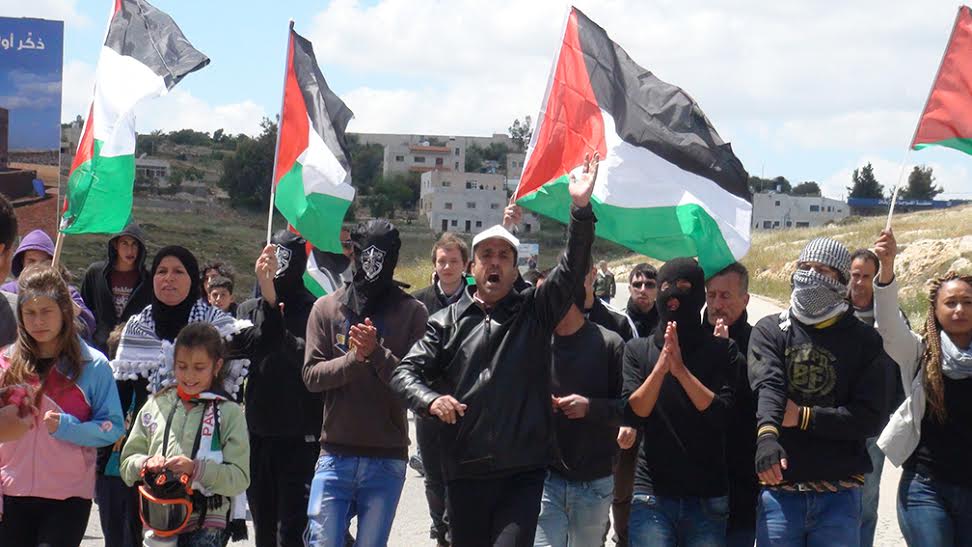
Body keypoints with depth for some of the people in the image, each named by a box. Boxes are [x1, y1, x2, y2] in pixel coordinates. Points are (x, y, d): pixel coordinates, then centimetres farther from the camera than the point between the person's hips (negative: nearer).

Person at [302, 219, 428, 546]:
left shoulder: (412, 312, 1)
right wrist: (354, 358, -16)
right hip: (336, 454, 1)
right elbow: (311, 375, 0)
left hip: (388, 458, -1)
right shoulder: (326, 308, 6)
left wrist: (377, 353, -19)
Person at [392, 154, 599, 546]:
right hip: (465, 472, 2)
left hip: (524, 471, -2)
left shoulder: (534, 310, 8)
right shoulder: (448, 321, 10)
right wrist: (431, 400, -16)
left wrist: (581, 209, -18)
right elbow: (406, 372, 6)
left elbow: (572, 271, -6)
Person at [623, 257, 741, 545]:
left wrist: (682, 371, -18)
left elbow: (722, 415, -6)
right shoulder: (637, 349, 7)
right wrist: (661, 367, -18)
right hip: (651, 492, 0)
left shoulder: (722, 351, 4)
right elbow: (633, 411, -4)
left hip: (708, 497, 0)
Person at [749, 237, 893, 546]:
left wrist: (802, 417, -11)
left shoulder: (864, 341, 4)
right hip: (779, 489, 0)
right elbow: (767, 386, -14)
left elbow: (871, 417, -4)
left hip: (839, 494, 0)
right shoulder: (770, 331, 5)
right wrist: (766, 434, -34)